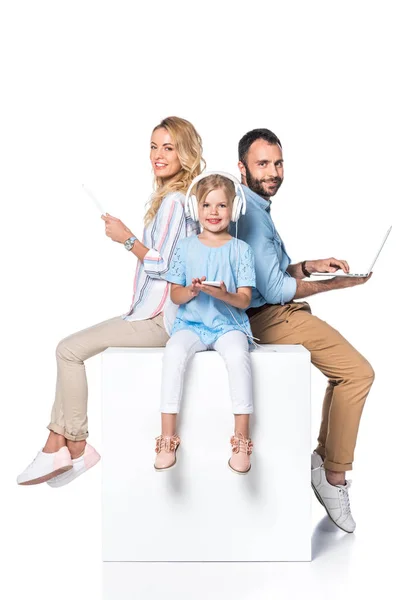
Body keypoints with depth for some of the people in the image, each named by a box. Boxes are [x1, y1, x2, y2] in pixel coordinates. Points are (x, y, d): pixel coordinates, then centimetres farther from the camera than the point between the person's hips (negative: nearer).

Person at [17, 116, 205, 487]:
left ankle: (76, 447, 2)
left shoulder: (174, 201, -14)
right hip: (150, 313, 10)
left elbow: (163, 264, -19)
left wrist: (127, 239, -9)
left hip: (159, 320, -10)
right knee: (71, 347, 7)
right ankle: (56, 444, 4)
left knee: (69, 349, -11)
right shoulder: (169, 197, 16)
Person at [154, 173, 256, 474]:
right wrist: (190, 291, -15)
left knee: (238, 356, -34)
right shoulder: (186, 247, 9)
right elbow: (175, 295, 7)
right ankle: (167, 438, -25)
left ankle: (241, 439, -24)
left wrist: (225, 295, -21)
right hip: (191, 323, 1)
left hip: (229, 324, -1)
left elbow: (245, 300, 0)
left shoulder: (241, 249, 5)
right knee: (175, 352, -31)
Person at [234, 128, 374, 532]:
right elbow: (275, 290, -23)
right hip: (274, 317, -11)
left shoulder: (255, 208, 15)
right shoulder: (250, 214, -19)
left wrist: (309, 267, 8)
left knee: (349, 372, 19)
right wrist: (335, 284, -14)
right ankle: (333, 477, -3)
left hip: (272, 313, 11)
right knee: (357, 372, -13)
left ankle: (323, 460, 20)